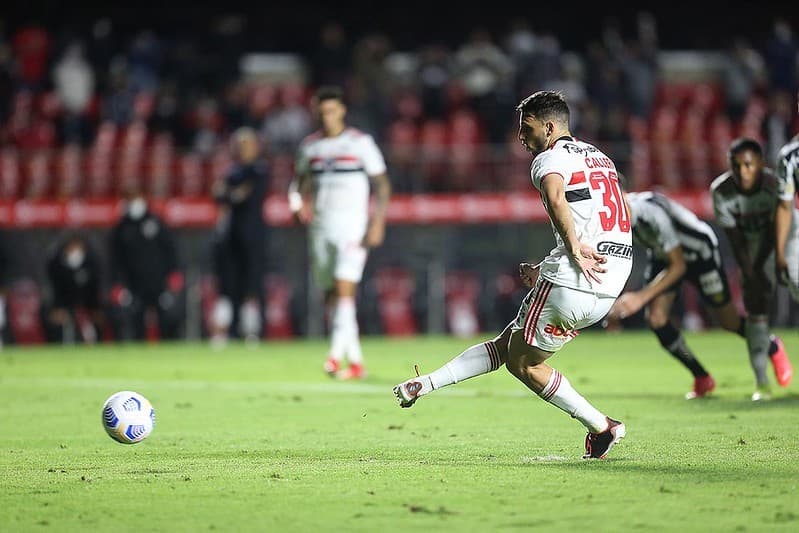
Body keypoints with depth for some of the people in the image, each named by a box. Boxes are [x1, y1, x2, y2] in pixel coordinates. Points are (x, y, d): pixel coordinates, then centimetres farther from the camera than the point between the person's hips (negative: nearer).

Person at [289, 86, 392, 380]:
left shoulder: (361, 143, -1)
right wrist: (300, 203, 1)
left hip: (352, 224, -5)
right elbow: (301, 181, 23)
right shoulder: (309, 146, 11)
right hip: (320, 226, 5)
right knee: (330, 295, 6)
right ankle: (356, 361, 14)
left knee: (345, 288, -18)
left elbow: (382, 183, -1)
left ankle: (337, 353, -23)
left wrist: (378, 222, -11)